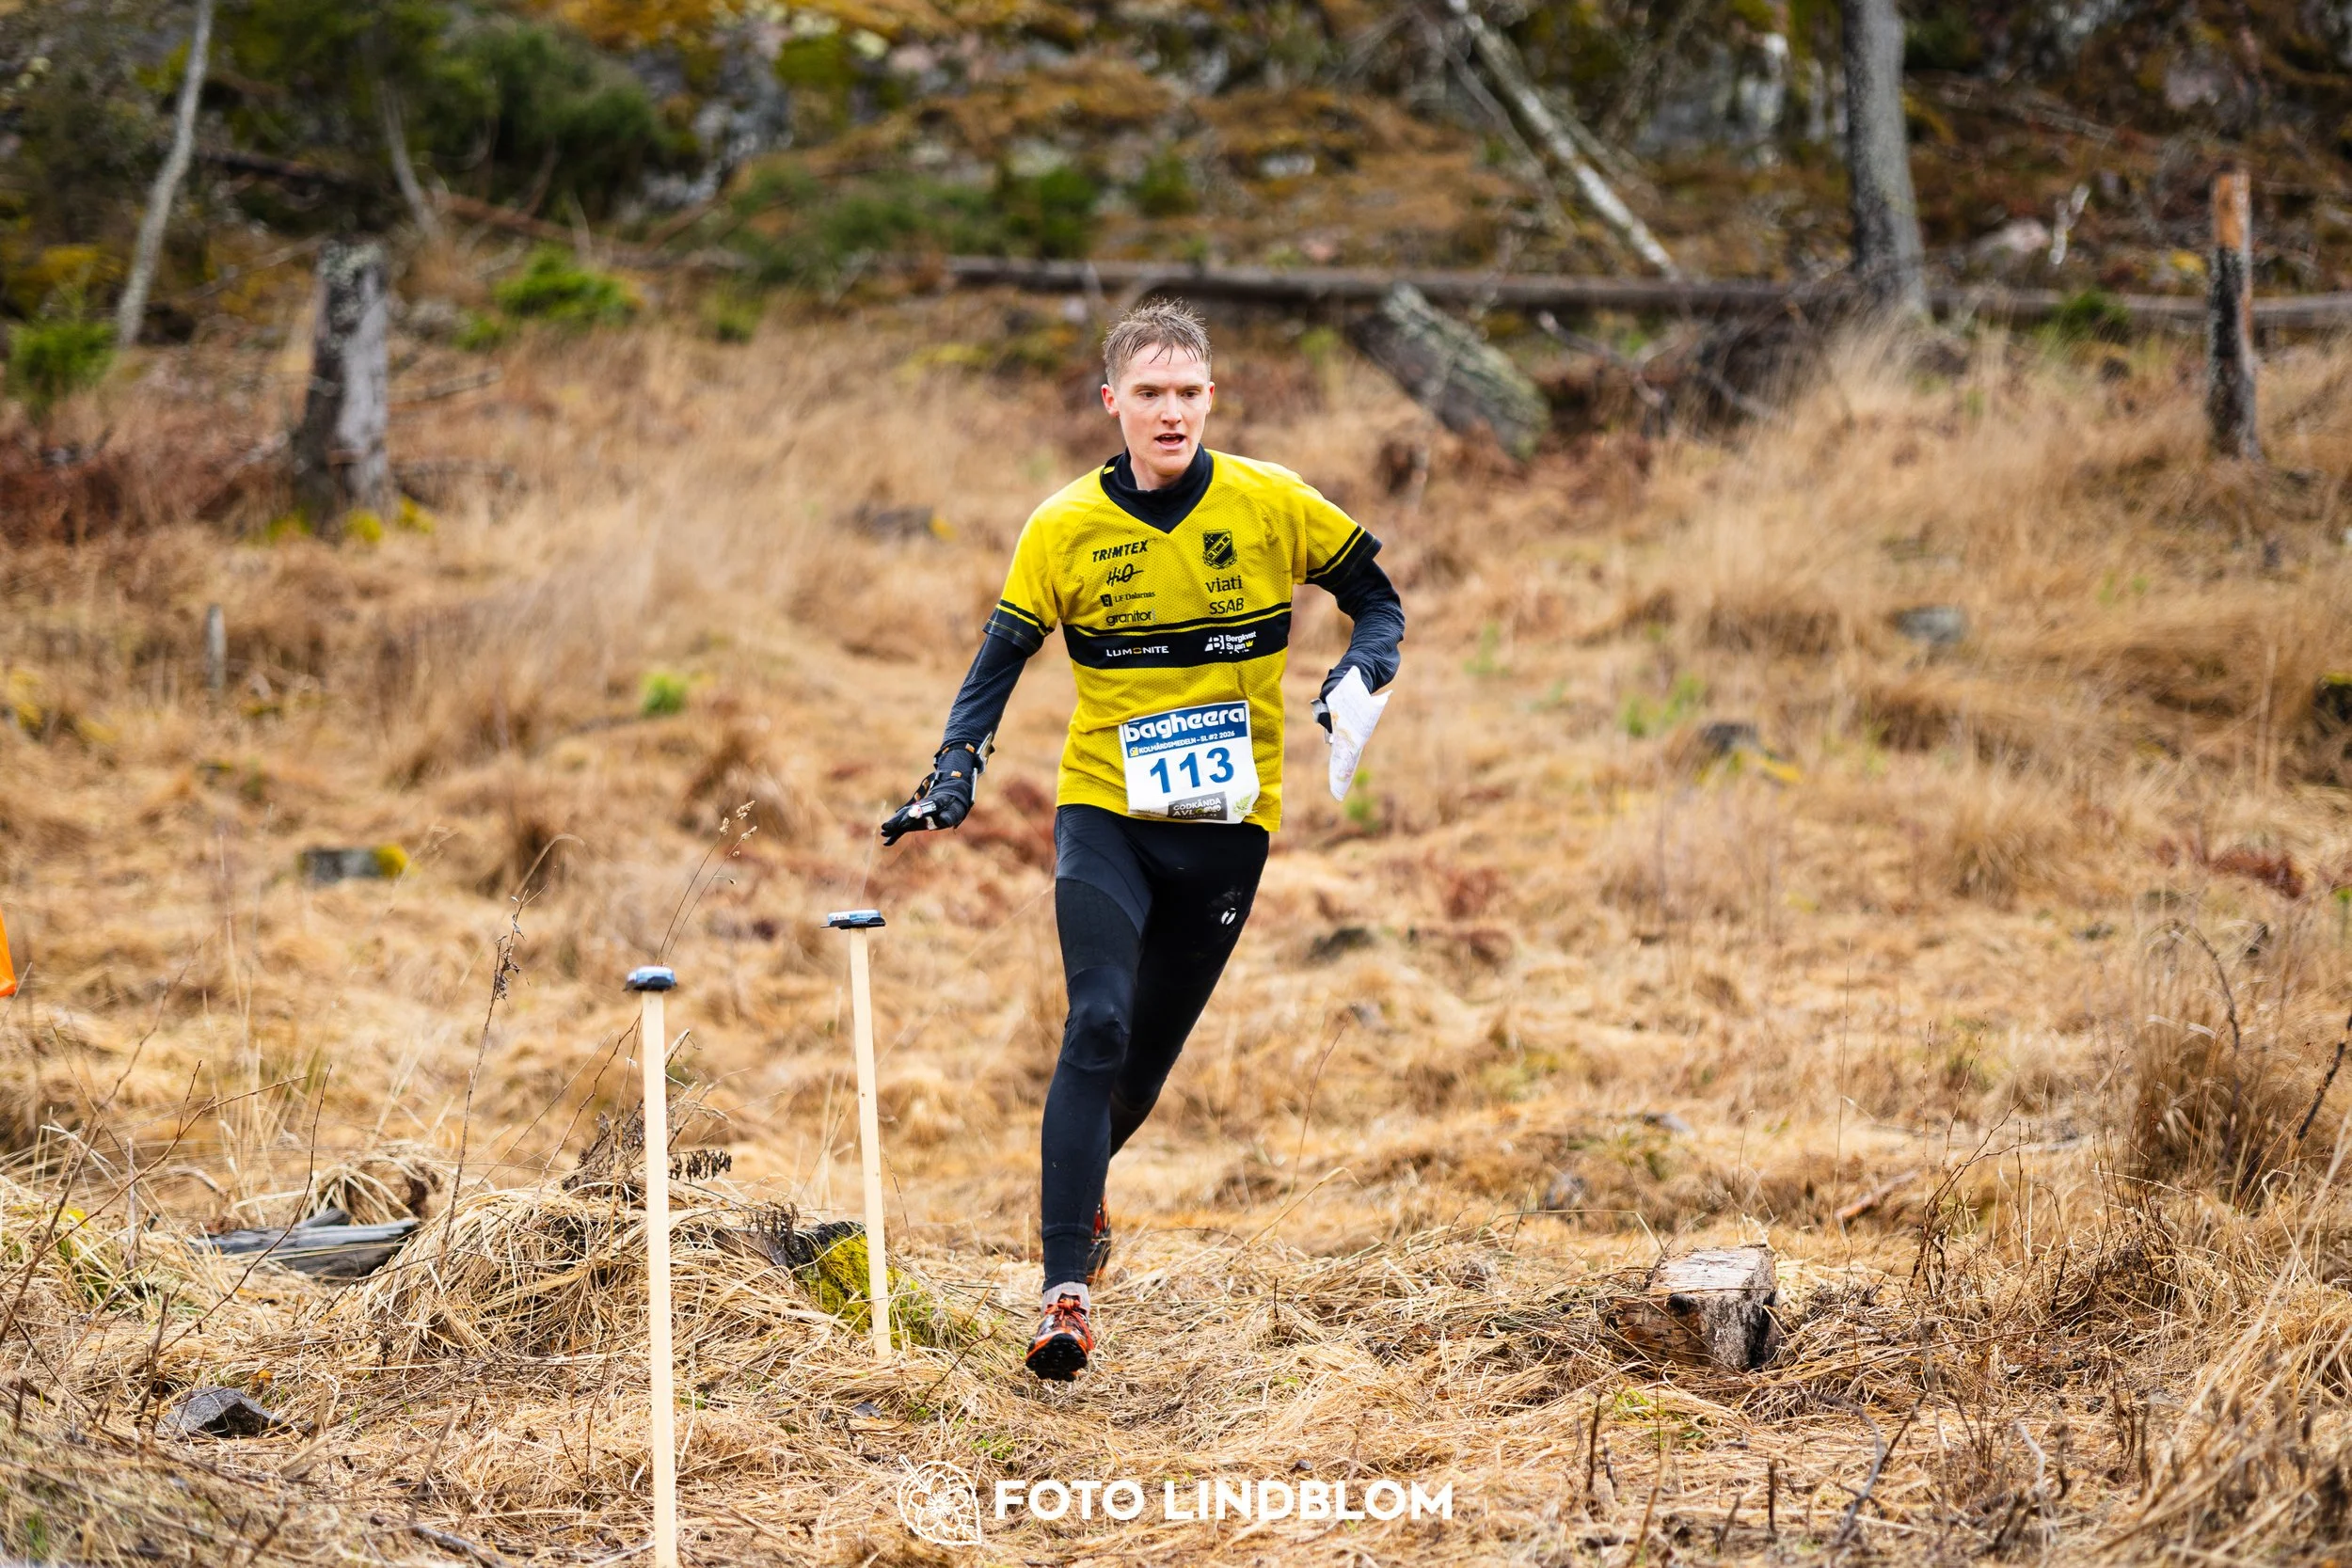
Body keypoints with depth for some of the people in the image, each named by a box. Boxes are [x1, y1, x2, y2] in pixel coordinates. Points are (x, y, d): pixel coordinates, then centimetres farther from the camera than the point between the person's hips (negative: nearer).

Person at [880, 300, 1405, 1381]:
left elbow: (1376, 600, 7)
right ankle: (1065, 1291, -21)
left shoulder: (1272, 507, -5)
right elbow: (1003, 655, 4)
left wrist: (1359, 674, -13)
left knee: (1152, 1046, 11)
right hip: (1104, 813, -1)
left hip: (1228, 825, 1)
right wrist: (957, 767, -9)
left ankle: (1081, 1181, 45)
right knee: (1097, 1026, -20)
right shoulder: (1065, 530, -5)